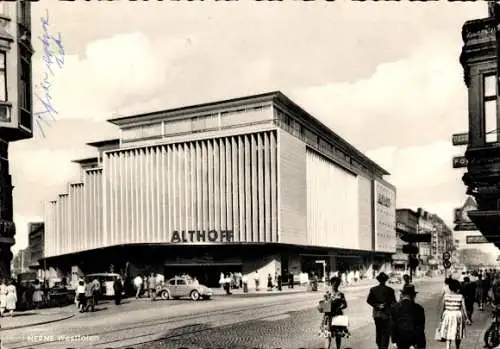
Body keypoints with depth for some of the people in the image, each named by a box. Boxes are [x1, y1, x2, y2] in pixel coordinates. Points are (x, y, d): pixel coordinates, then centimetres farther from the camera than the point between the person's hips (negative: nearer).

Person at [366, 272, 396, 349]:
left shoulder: (373, 289, -2)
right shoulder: (390, 290, -10)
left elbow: (369, 300, -6)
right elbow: (394, 303, -12)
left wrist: (377, 305, -4)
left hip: (376, 314, 3)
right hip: (386, 314, -3)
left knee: (378, 331, 19)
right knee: (386, 332, 3)